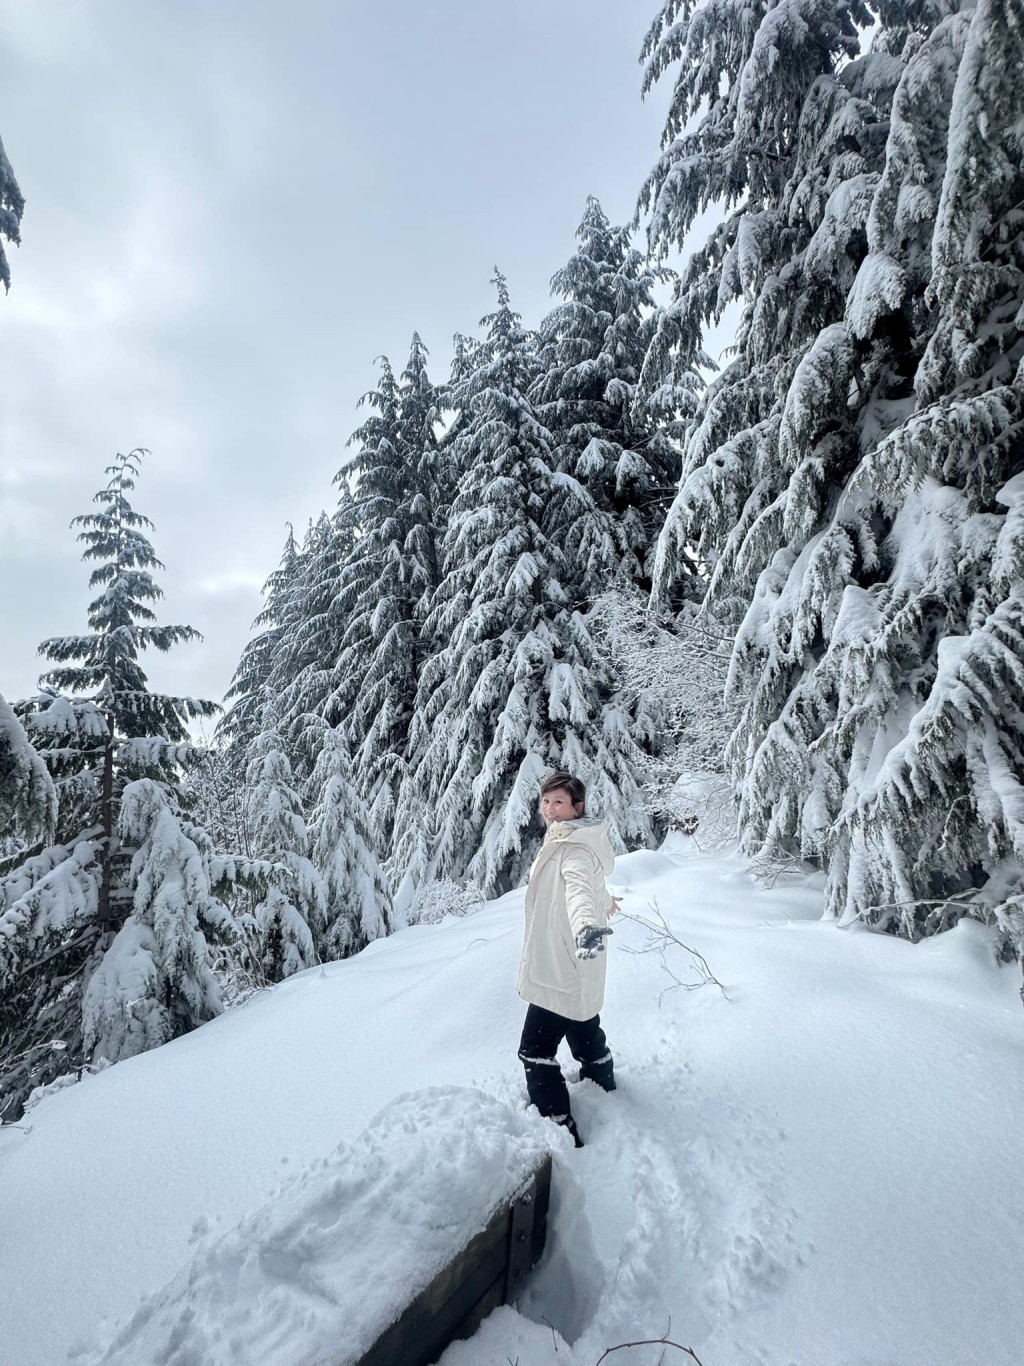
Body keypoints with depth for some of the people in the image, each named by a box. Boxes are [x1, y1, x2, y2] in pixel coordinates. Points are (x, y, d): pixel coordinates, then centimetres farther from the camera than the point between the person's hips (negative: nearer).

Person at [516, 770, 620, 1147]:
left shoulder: (575, 849, -23)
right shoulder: (564, 841, 7)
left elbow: (578, 886, -45)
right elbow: (591, 882, 24)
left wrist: (586, 926, -64)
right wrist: (604, 900, 44)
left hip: (562, 971, -10)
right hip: (574, 971, 10)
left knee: (535, 1049, 0)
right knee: (585, 1034, 28)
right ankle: (604, 1089, 49)